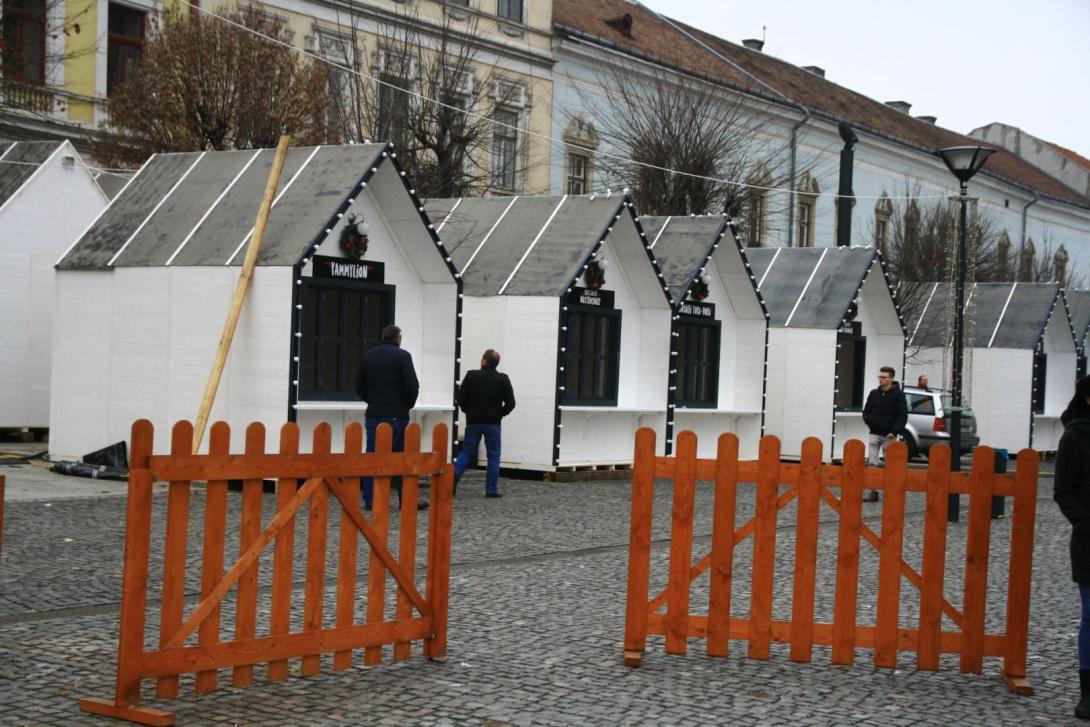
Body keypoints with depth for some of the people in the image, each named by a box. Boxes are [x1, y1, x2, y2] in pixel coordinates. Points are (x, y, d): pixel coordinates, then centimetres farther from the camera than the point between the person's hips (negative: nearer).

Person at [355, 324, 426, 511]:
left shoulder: (367, 356, 7)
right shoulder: (402, 356, -8)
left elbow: (359, 387, 10)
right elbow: (412, 386, -12)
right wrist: (408, 405, 4)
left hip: (373, 415, 4)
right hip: (397, 415, -4)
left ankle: (369, 500, 4)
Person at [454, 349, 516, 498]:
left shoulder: (471, 376, -4)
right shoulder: (502, 379, -3)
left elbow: (460, 397, -3)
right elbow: (510, 403, -5)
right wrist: (499, 414, 10)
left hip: (473, 422, 1)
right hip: (493, 424, -1)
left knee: (467, 452, 13)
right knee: (493, 456, 7)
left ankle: (455, 473, -12)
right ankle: (491, 489, 6)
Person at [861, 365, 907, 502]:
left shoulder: (898, 395, -4)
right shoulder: (874, 394, 8)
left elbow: (903, 415, -8)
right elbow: (866, 411, 16)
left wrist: (894, 432, -18)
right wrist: (869, 421, -6)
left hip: (889, 436, -3)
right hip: (874, 434, 3)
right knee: (872, 463, -3)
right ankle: (872, 492, -1)